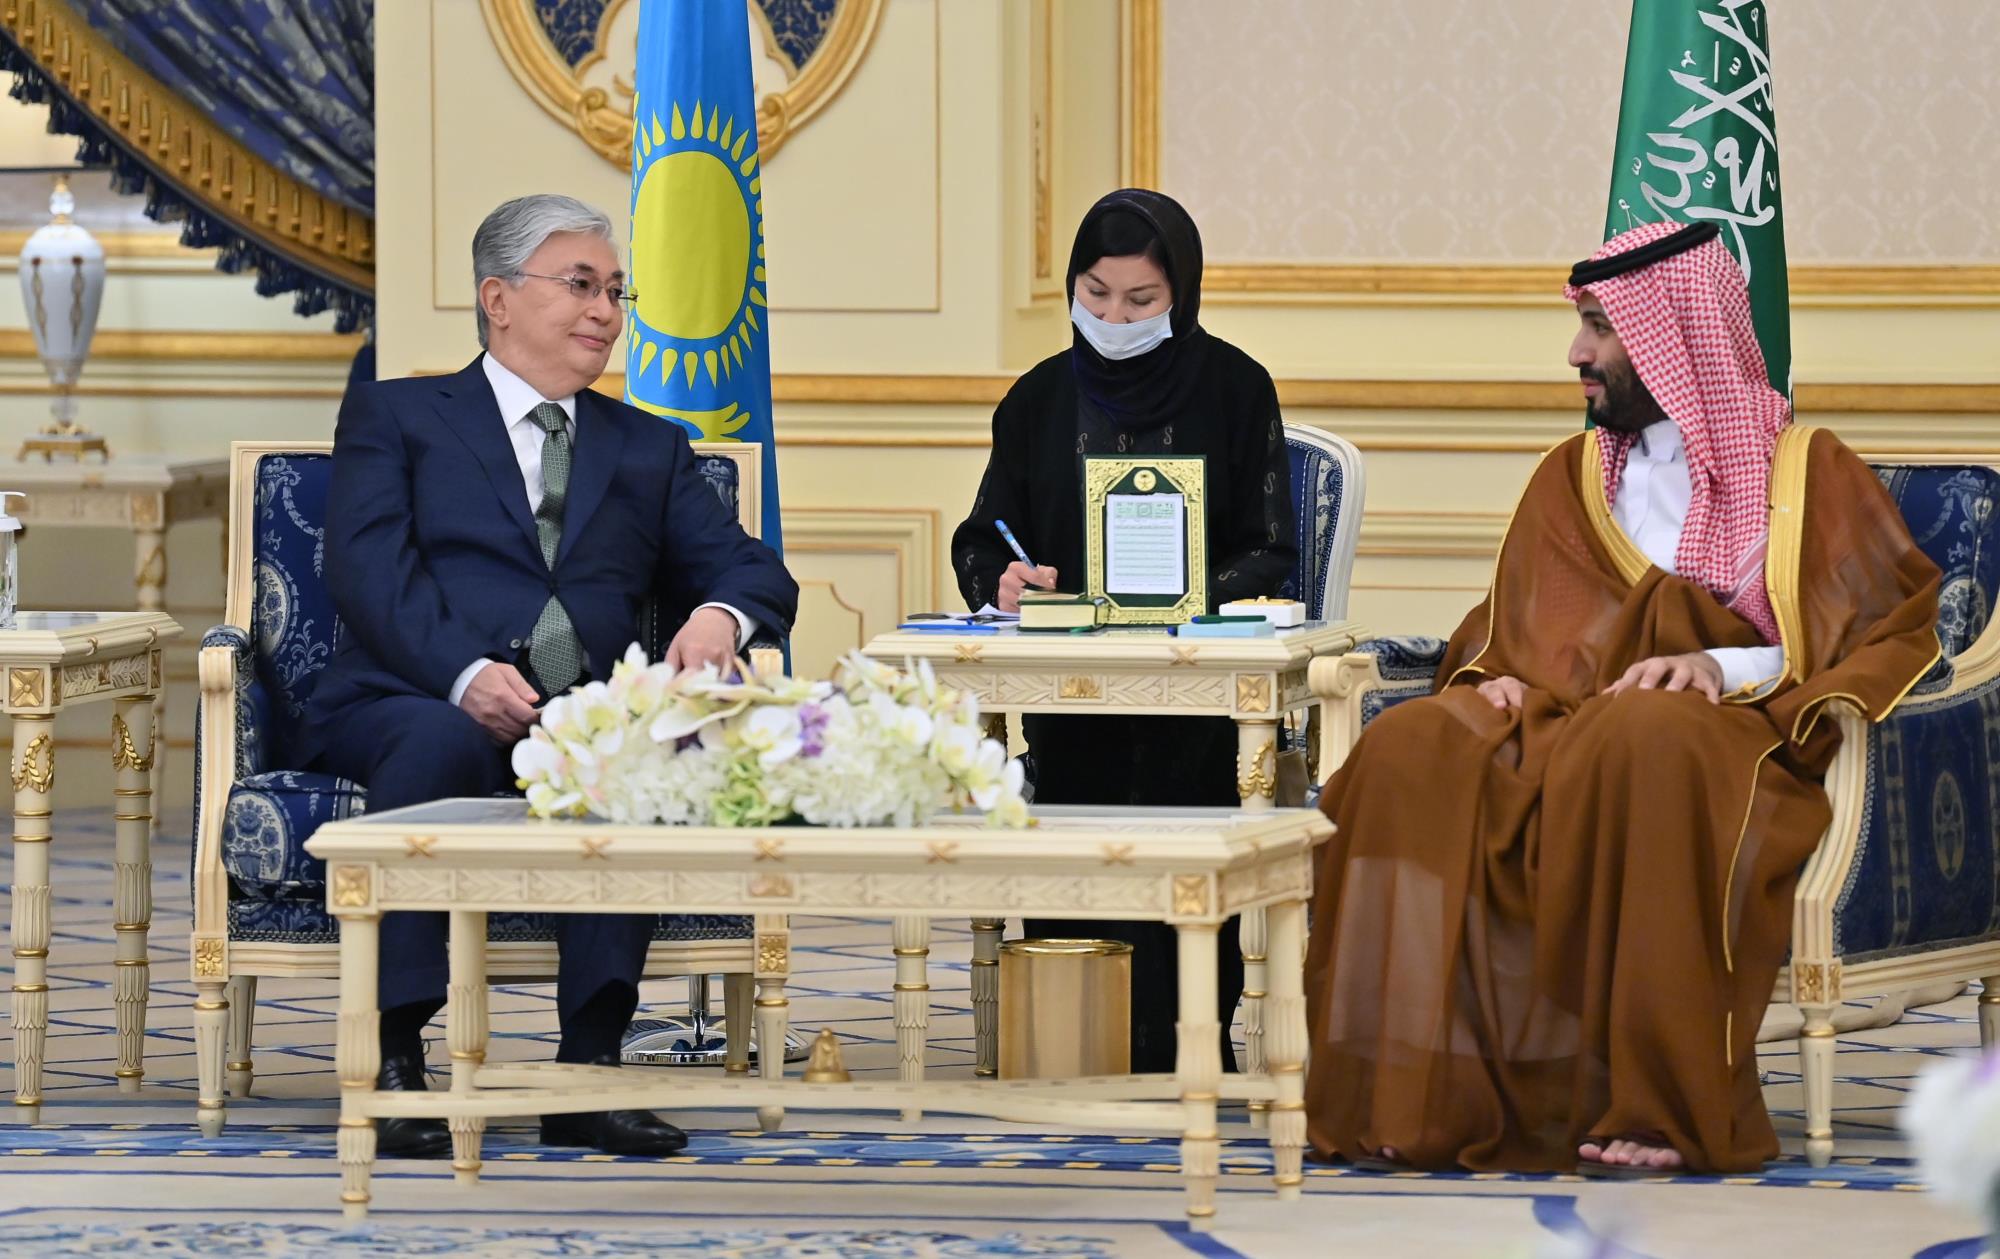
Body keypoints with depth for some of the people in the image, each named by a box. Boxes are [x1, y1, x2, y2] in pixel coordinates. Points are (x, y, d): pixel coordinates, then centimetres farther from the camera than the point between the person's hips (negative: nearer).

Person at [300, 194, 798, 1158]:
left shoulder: (646, 449, 29)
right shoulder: (395, 418, 17)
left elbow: (753, 572, 18)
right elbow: (371, 572, 0)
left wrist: (720, 615, -9)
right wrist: (466, 676, -19)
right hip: (418, 702, -2)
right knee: (438, 744, -39)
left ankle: (589, 1067, -37)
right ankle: (394, 1061, -38)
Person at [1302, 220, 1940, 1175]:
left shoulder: (1807, 473, 11)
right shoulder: (1572, 478, 25)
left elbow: (1892, 640, 2)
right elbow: (1502, 634, 26)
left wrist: (1730, 667, -13)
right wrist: (1500, 681, 1)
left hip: (1732, 734, -4)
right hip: (1558, 727, 4)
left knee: (1642, 745, -42)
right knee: (1410, 755, -29)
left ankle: (1651, 1107, -40)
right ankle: (1426, 1096, -34)